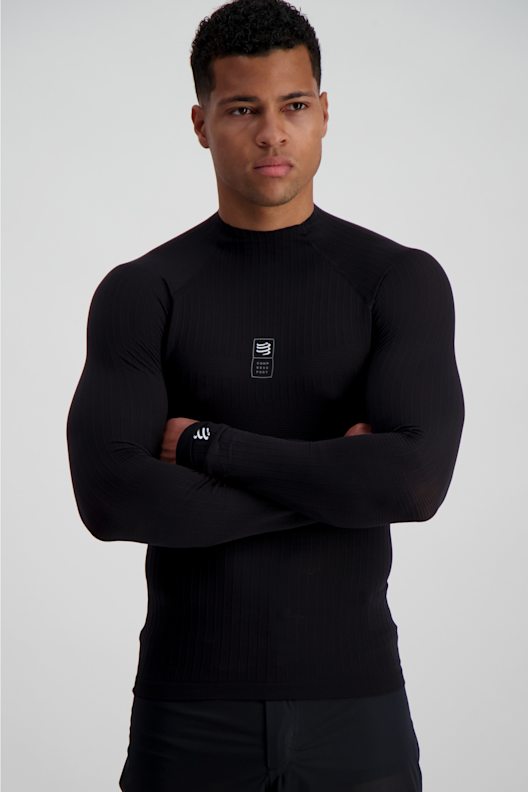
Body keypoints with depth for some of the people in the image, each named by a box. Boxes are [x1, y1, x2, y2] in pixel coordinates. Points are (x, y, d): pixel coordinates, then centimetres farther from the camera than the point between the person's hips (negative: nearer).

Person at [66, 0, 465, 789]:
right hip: (192, 715, 0)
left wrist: (203, 442, -15)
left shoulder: (401, 281, -3)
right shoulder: (140, 294, -2)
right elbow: (110, 499, -17)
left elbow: (416, 480, -19)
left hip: (353, 710, 0)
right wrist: (334, 482, -16)